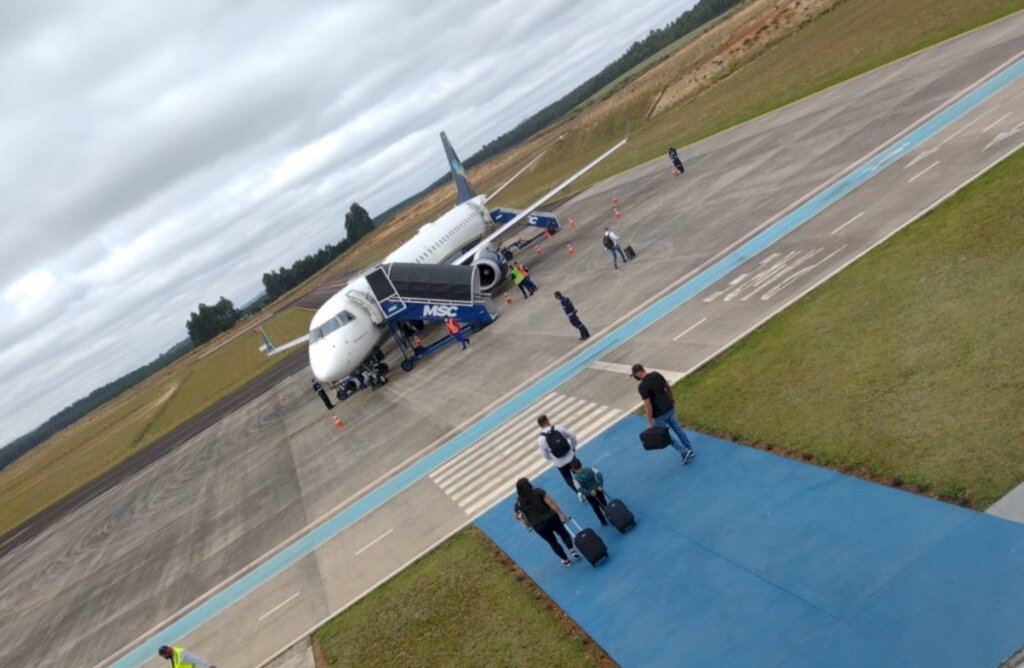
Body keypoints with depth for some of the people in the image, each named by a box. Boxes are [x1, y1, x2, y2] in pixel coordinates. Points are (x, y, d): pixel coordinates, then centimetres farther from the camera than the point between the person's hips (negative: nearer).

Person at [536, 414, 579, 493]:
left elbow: (545, 455, -7)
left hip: (560, 463, -1)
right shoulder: (559, 428, -17)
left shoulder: (540, 439, -19)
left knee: (568, 478, 24)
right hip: (570, 456, 1)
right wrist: (573, 447, 13)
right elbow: (573, 436, -6)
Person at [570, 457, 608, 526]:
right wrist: (600, 485, -15)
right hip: (597, 489, 2)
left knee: (596, 508, 17)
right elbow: (599, 474, -16)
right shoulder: (590, 469, -10)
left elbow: (580, 489, -24)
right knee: (604, 503, 21)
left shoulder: (575, 478, -17)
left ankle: (604, 522, 28)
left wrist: (589, 492, -18)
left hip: (589, 494, -2)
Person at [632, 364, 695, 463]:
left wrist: (649, 422, -16)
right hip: (669, 407, 7)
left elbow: (647, 405, -25)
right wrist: (671, 399, 27)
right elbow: (668, 386, 9)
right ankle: (690, 451, 33)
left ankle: (684, 452, 12)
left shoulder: (642, 386, -26)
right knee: (677, 429, 22)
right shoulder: (656, 374, -4)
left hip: (659, 414, -7)